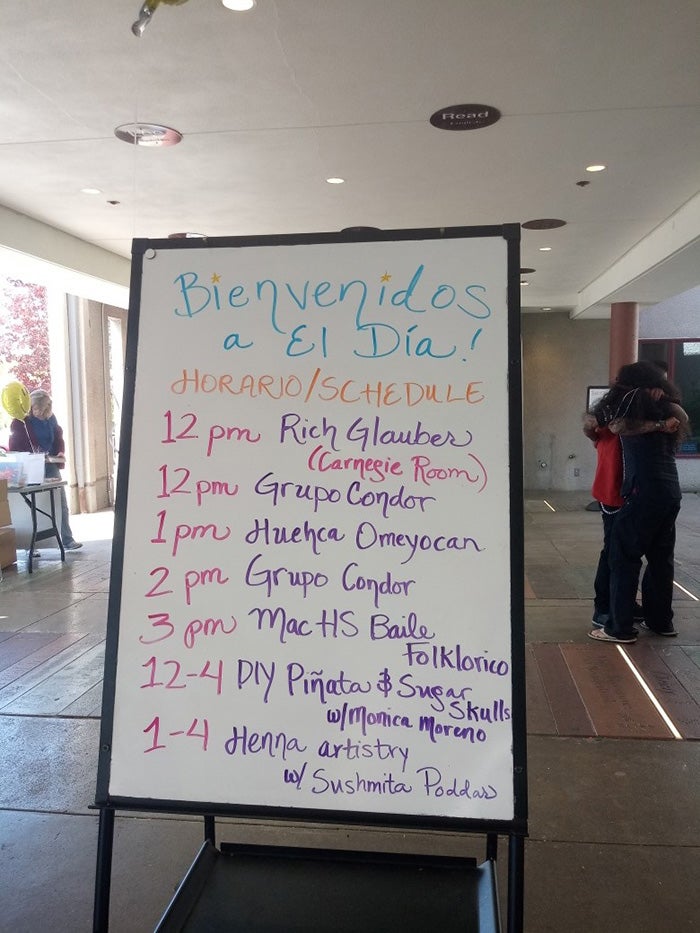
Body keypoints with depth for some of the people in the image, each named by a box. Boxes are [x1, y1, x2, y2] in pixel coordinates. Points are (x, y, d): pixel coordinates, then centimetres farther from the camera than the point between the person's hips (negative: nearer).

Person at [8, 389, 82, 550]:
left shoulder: (51, 418, 4)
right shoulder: (20, 421, -8)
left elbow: (59, 438, 13)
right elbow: (14, 448, -8)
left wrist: (61, 453, -6)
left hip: (51, 466, 4)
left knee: (61, 504, 3)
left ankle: (67, 540, 9)